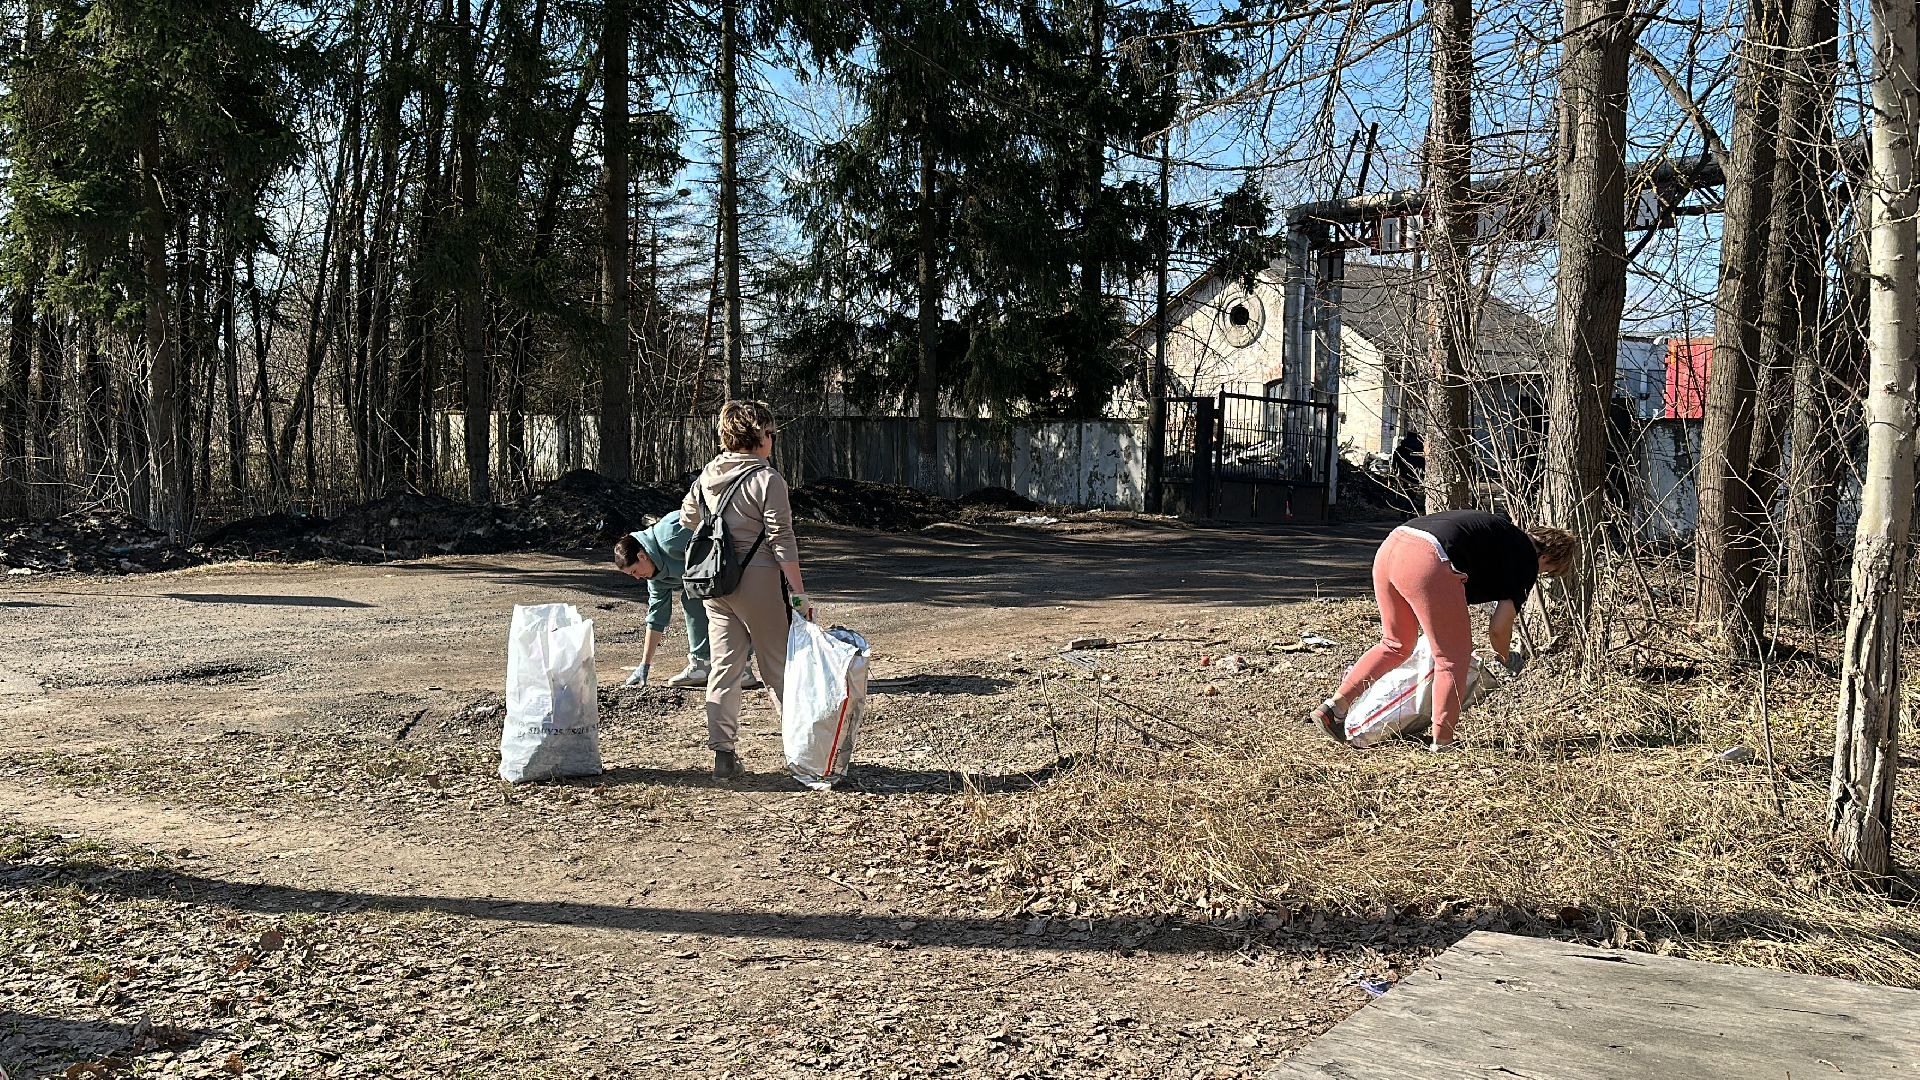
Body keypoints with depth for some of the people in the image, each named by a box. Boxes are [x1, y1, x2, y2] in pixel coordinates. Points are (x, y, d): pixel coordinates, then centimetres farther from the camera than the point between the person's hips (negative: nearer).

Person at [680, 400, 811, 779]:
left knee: (723, 667, 8)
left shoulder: (706, 476, 8)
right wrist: (798, 592, -12)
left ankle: (723, 753, 8)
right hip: (758, 581, -5)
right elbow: (782, 539, -15)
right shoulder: (767, 478, -12)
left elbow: (687, 521, 17)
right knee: (779, 667, 6)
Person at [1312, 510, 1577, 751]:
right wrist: (1508, 658, 30)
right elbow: (1498, 628, 10)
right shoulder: (1528, 560, 11)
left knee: (1396, 644, 24)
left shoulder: (1502, 535, 33)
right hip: (1427, 562, -8)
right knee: (1453, 657, 8)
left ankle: (1335, 705, 19)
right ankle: (1442, 741, 12)